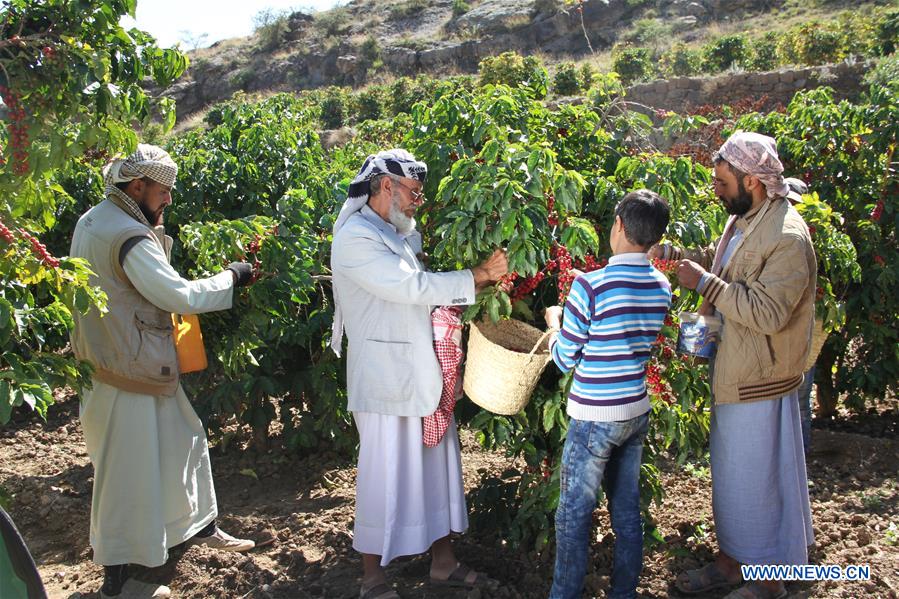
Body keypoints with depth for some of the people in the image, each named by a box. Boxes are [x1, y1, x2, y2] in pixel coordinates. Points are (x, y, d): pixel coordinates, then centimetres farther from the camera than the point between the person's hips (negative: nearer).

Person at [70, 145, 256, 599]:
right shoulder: (130, 238, -23)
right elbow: (180, 296, -21)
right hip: (130, 373, -10)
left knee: (184, 438, 20)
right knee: (128, 471, 2)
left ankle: (200, 525, 37)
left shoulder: (92, 222, 9)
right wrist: (231, 277, -9)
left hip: (121, 361, 10)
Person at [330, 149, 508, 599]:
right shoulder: (355, 238, -14)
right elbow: (414, 287, -21)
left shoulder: (400, 234, 15)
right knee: (385, 477, 2)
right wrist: (480, 275, -15)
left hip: (424, 375, 9)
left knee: (438, 466, 15)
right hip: (385, 381, -9)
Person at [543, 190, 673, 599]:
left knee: (574, 514, 7)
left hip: (595, 418, -6)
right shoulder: (662, 288, 0)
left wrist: (554, 322, 9)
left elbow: (564, 359, -11)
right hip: (637, 412, 6)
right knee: (627, 509, 17)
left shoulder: (591, 286, -19)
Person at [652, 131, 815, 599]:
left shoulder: (788, 237, -23)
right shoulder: (741, 220, 6)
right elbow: (719, 262, 22)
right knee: (729, 473, 20)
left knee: (759, 480, 6)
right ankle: (730, 560, 38)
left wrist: (704, 283, -25)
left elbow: (767, 312, -28)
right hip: (731, 375, 9)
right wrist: (669, 253, 6)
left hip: (760, 384, -9)